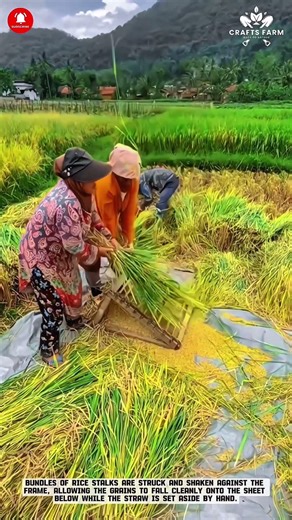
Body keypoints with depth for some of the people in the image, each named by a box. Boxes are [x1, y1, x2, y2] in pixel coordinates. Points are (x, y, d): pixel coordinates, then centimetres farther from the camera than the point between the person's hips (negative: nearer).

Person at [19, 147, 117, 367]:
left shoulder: (79, 190, -10)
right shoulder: (67, 204, -39)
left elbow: (93, 215, 9)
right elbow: (76, 247, -30)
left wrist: (110, 238, 5)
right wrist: (98, 251, -12)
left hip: (59, 251, 9)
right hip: (42, 259, -9)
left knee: (71, 287, 27)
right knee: (53, 307, 5)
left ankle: (74, 320, 57)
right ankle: (48, 349, 31)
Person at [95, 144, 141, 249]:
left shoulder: (132, 179, -22)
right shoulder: (104, 185, -41)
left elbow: (130, 211, -19)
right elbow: (108, 219, -33)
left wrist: (130, 240, -19)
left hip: (115, 210, 6)